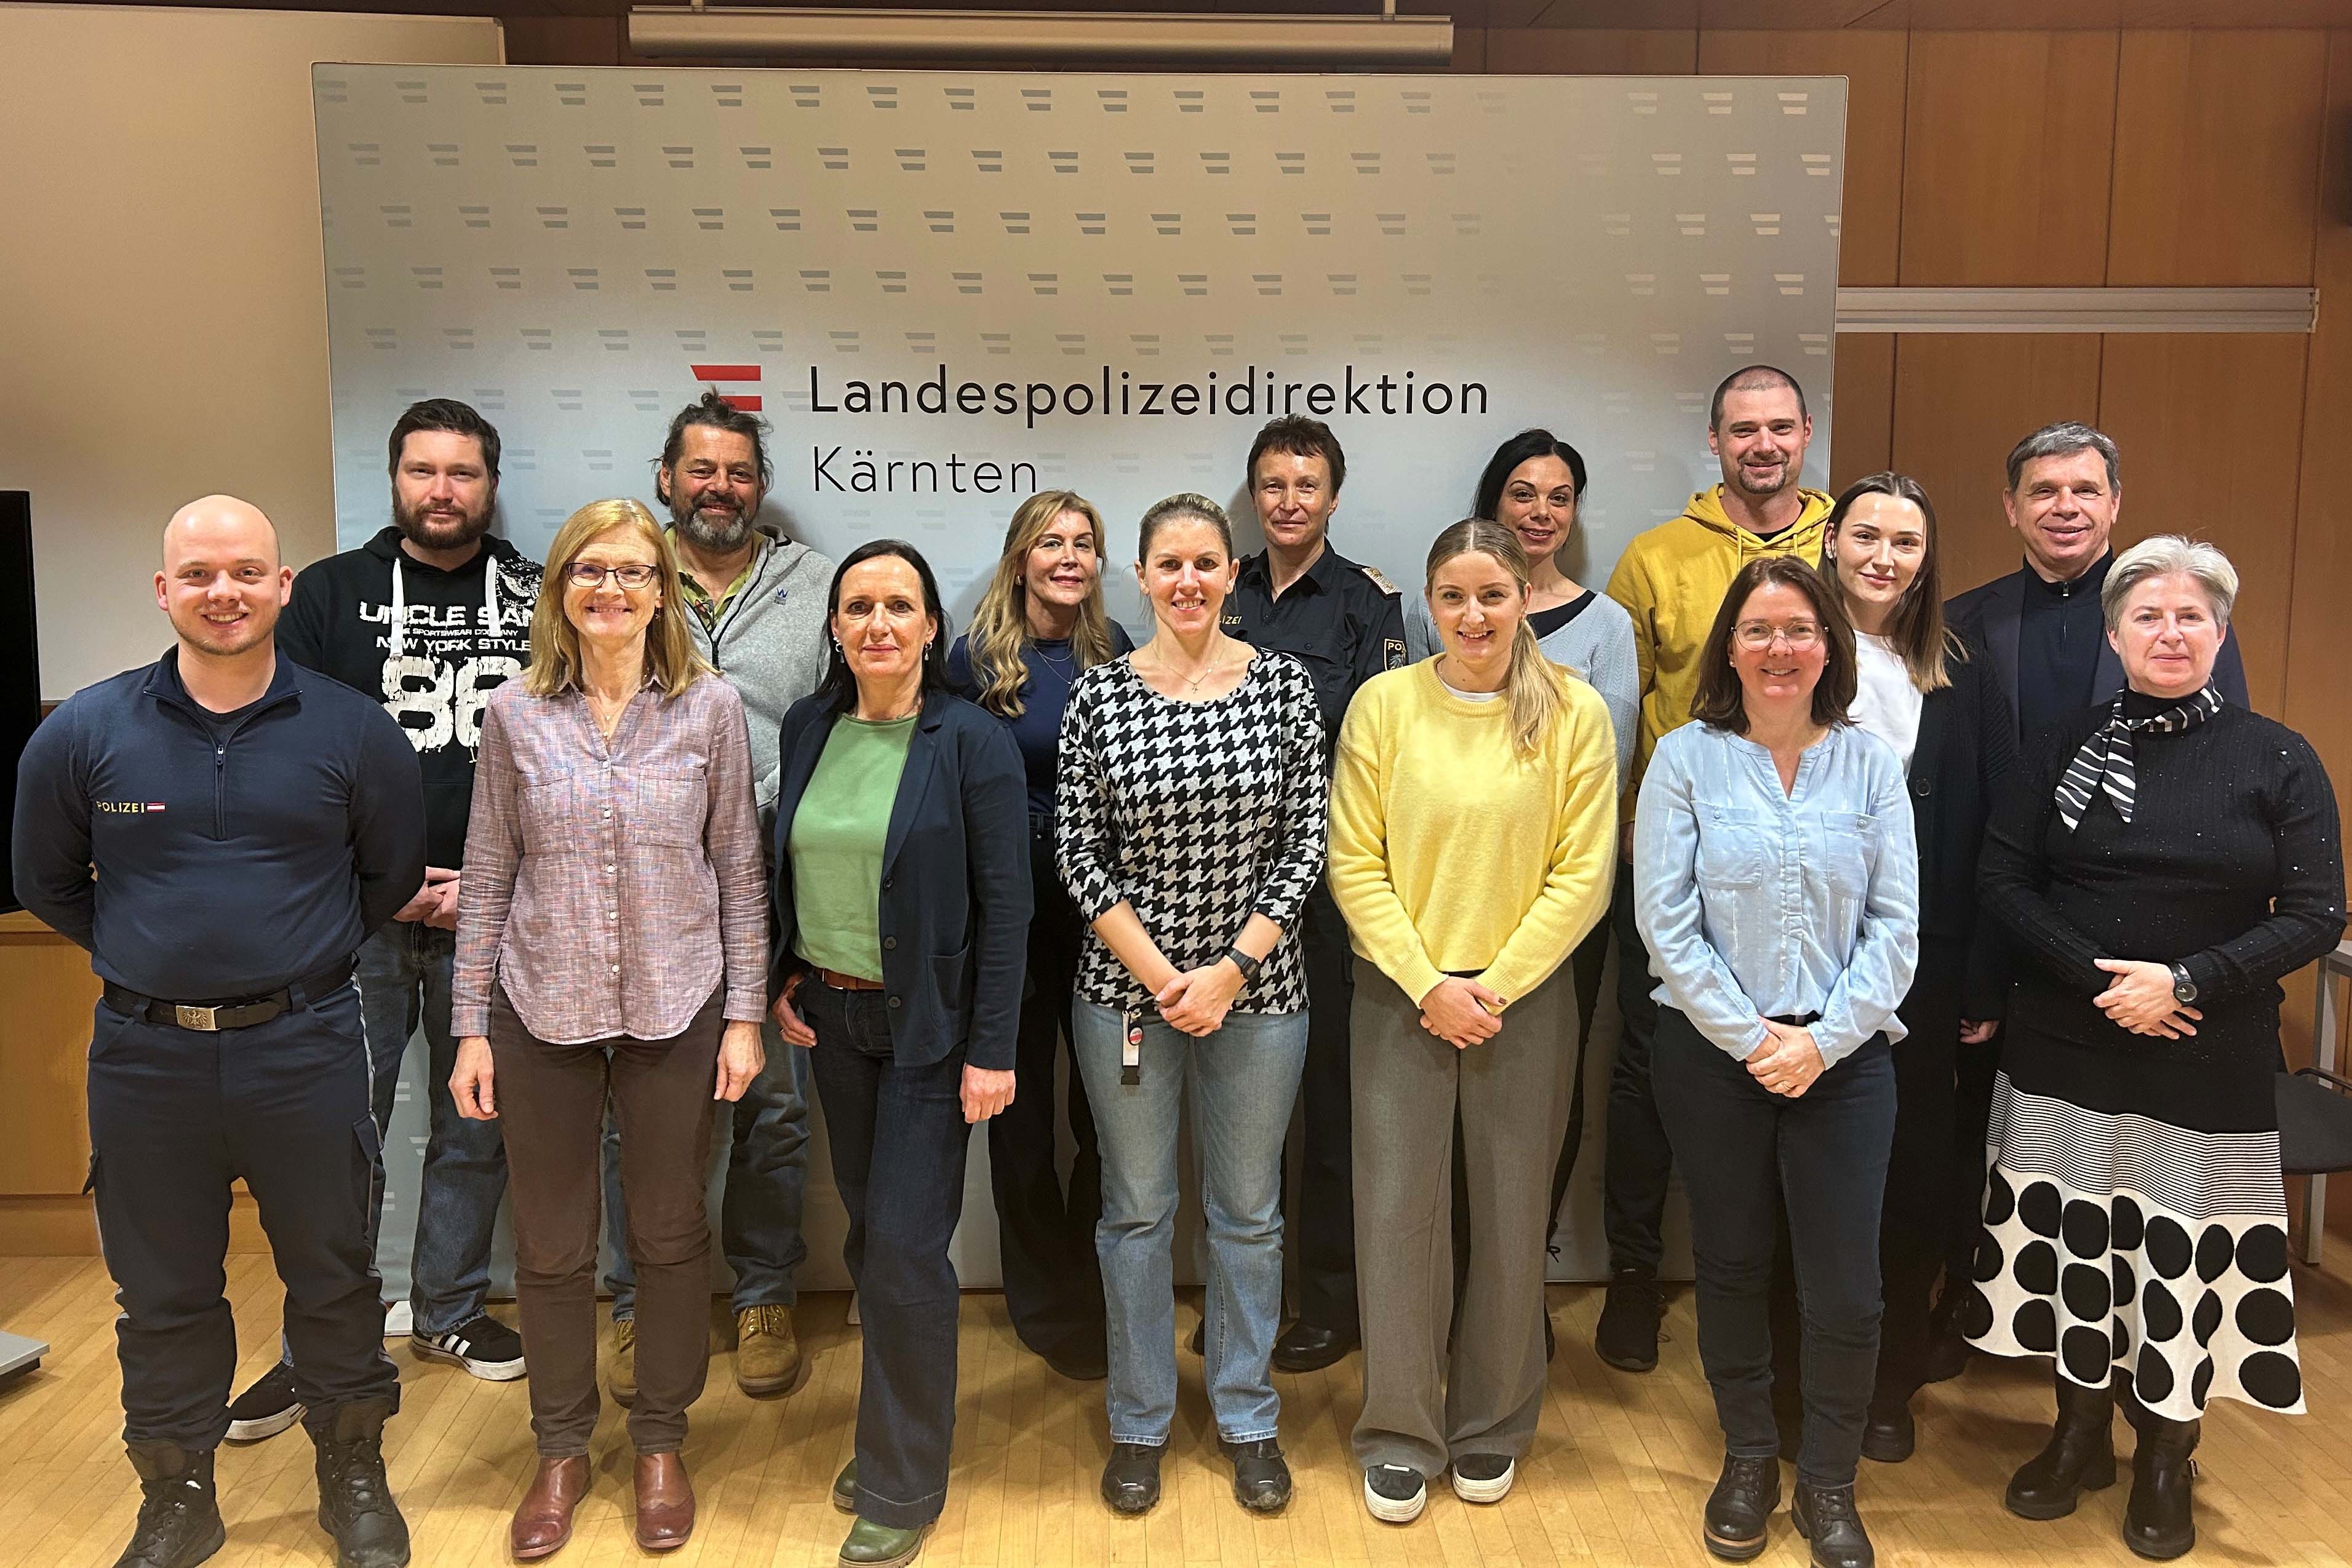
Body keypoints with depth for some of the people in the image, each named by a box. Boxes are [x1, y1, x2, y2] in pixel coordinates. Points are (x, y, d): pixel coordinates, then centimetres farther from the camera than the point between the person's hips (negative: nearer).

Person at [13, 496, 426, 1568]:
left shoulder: (351, 731, -4)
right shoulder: (84, 734, -2)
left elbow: (393, 874, 10)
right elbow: (45, 881, 11)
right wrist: (154, 958, 11)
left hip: (304, 1047, -1)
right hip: (144, 1054, 1)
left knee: (332, 1275, 11)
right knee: (162, 1291, 13)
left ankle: (354, 1477, 31)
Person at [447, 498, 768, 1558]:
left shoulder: (710, 709, -2)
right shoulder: (515, 715, 0)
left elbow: (740, 872, 0)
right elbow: (487, 881, 4)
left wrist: (743, 1015, -3)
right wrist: (471, 1030, 2)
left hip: (675, 1014, -1)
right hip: (543, 1015, 1)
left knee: (671, 1235, 11)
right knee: (551, 1244, 11)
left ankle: (662, 1442, 31)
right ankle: (560, 1449, 32)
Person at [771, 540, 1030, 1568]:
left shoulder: (973, 742, -12)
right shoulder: (808, 729, 3)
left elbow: (1004, 902, -13)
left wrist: (992, 1050, -15)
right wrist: (783, 980, 4)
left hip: (929, 1023, -5)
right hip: (831, 1015, 5)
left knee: (906, 1245, -4)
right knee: (867, 1235, 14)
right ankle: (891, 1436, 32)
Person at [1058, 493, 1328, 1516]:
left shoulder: (1284, 685, -2)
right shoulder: (1099, 693, -2)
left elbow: (1304, 846, -3)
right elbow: (1076, 854, -3)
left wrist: (1232, 969, -11)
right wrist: (1158, 974, -10)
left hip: (1256, 985, 0)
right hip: (1127, 986, 0)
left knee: (1249, 1211, 12)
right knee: (1136, 1210, 11)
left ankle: (1248, 1419, 30)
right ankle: (1140, 1422, 28)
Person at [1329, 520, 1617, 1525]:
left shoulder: (1575, 713, -3)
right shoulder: (1384, 703, -4)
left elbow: (1584, 875, -4)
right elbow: (1354, 865, -4)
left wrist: (1496, 988, -9)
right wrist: (1429, 986, -10)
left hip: (1525, 997, 0)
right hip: (1401, 996, 0)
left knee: (1512, 1217, 9)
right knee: (1398, 1209, 3)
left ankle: (1493, 1428, 29)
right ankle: (1400, 1436, 20)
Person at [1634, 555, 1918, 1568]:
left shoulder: (1869, 763, 3)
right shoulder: (1687, 759, -2)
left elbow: (1895, 924, -1)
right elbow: (1665, 921, -7)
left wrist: (1822, 1040, -10)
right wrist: (1750, 1036, -11)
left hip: (1843, 1056, 1)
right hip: (1712, 1055, 0)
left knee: (1845, 1288, 2)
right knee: (1732, 1264, 12)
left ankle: (1828, 1485, 25)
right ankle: (1748, 1459, 34)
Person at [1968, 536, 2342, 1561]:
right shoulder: (2070, 744, 3)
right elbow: (2003, 880, -2)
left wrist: (2186, 982, -16)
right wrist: (2095, 977, -14)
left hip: (2209, 1066, -1)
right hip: (2069, 1051, 2)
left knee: (2185, 1259, 3)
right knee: (2075, 1243, 9)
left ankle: (2165, 1462, 26)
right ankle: (2080, 1435, 30)